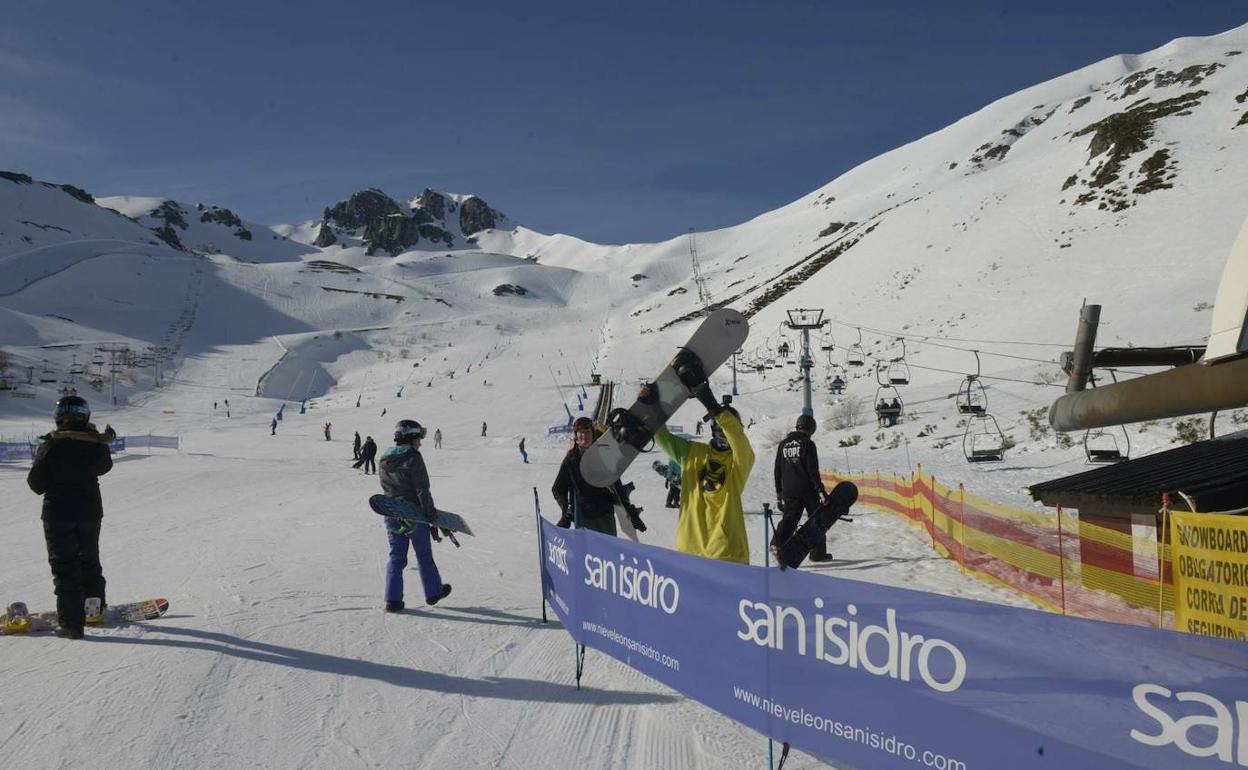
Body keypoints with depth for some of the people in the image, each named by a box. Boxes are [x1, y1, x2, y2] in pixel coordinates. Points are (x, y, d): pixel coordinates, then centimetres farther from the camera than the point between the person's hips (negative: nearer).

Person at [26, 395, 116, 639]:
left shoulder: (51, 446, -15)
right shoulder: (96, 445, -6)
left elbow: (36, 484, -7)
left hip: (58, 514, -3)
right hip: (90, 512, 3)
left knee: (64, 566, 1)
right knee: (89, 559, 22)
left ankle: (71, 622, -4)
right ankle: (95, 607, 33)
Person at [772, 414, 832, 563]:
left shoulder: (783, 444, 9)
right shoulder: (808, 444, -8)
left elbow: (777, 471, 12)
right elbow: (813, 470, -14)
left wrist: (779, 491, 18)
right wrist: (821, 490, -10)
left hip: (789, 491, 4)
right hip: (808, 489, -4)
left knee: (789, 519, 5)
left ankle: (777, 543, -18)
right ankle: (818, 552, 14)